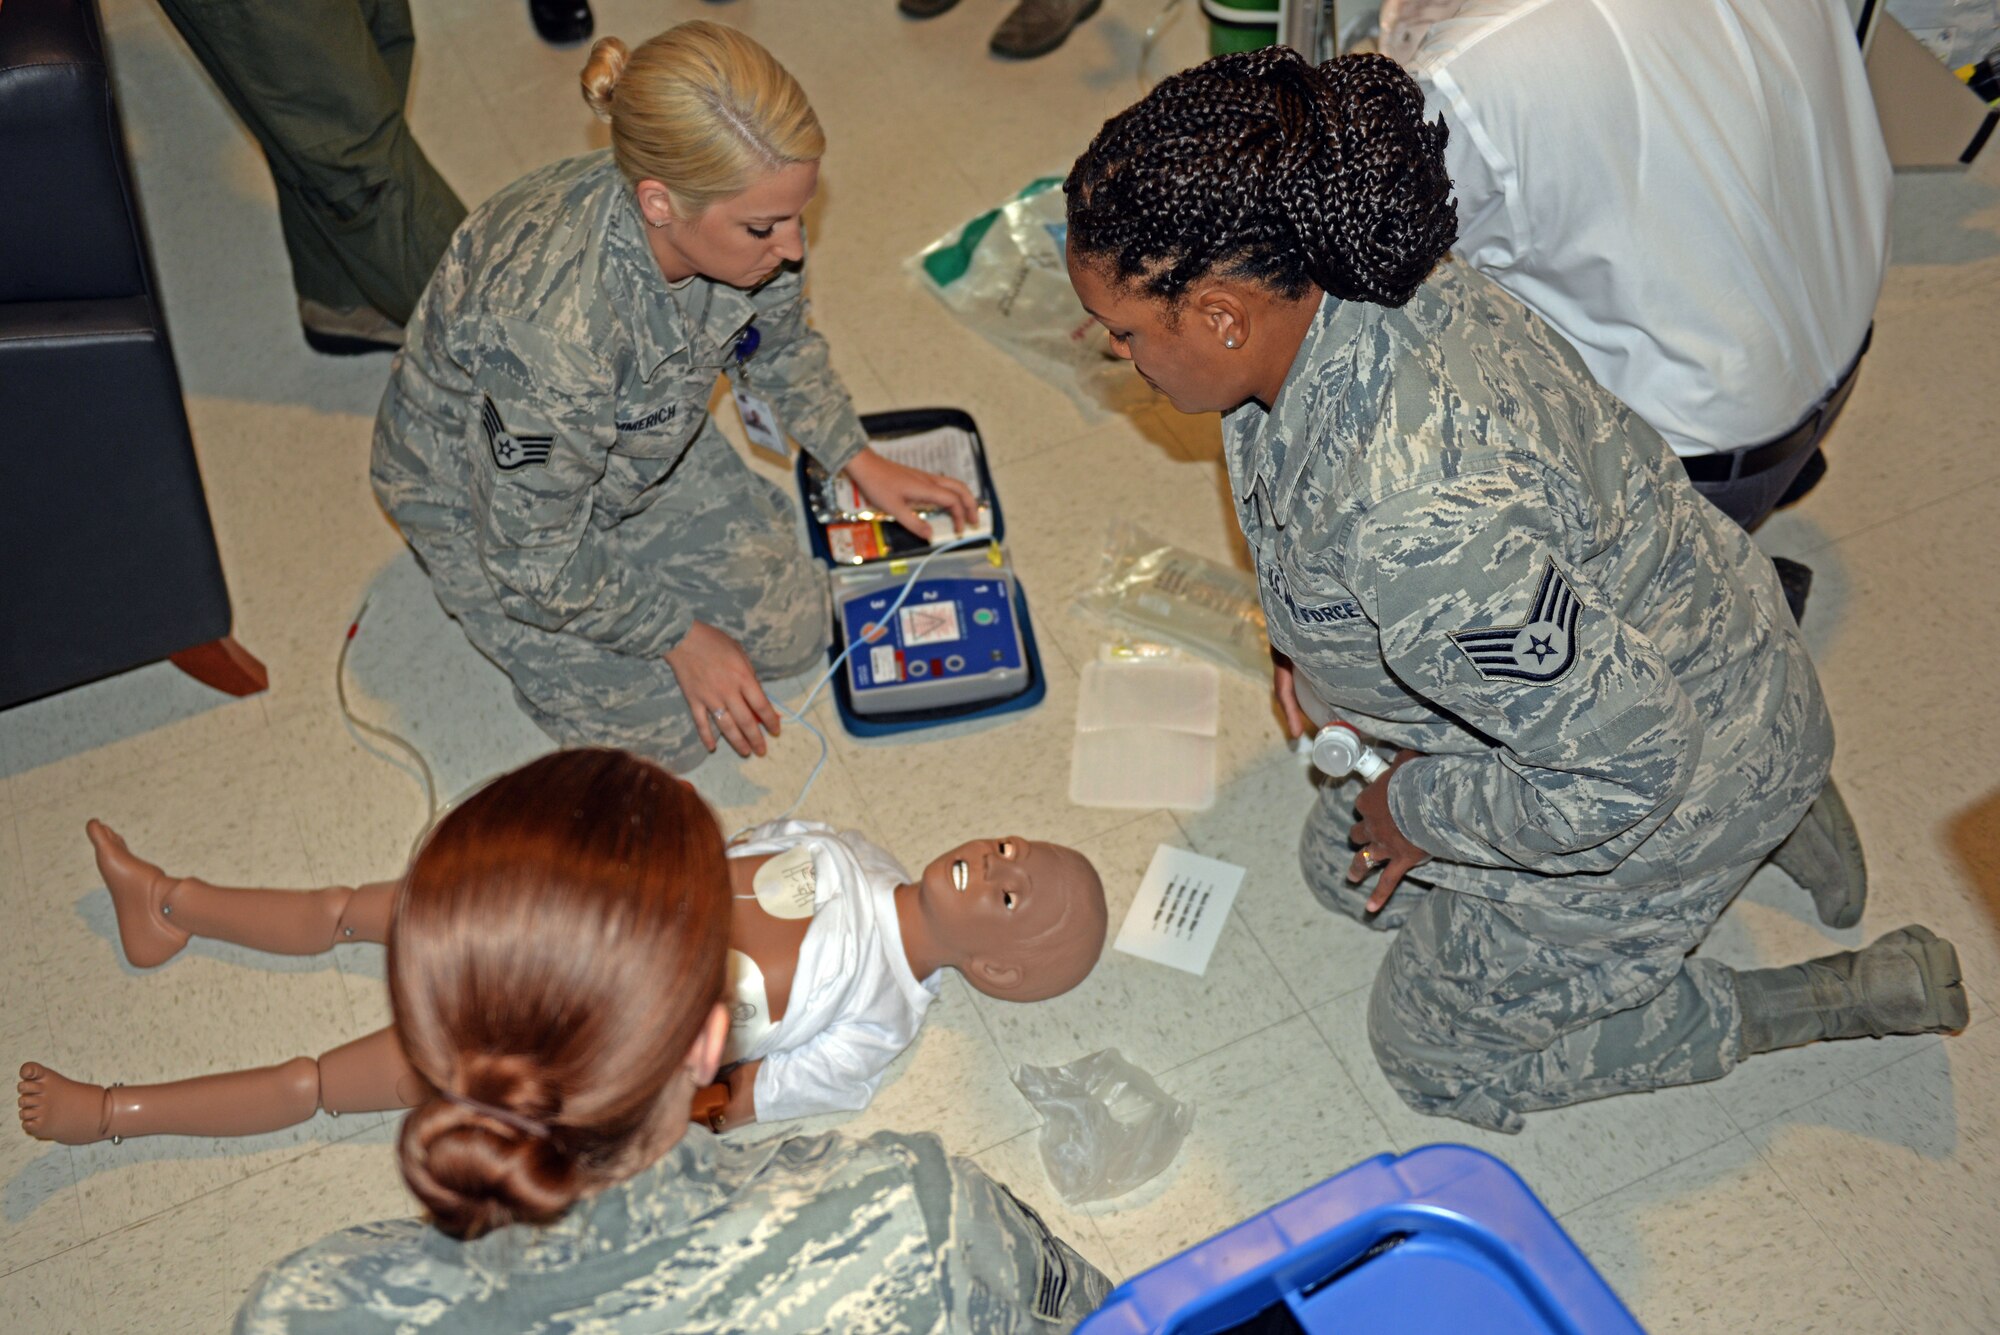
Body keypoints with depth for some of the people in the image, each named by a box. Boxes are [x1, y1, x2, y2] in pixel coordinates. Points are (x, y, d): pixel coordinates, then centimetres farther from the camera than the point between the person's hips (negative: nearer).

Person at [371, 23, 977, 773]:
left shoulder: (736, 220, -25)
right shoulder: (548, 324, -45)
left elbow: (781, 344, 2)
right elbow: (536, 564, -29)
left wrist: (860, 463, 3)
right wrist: (678, 637, -18)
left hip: (641, 443, 6)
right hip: (481, 493, -5)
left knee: (791, 633, 5)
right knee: (664, 731, -2)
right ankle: (473, 595, 19)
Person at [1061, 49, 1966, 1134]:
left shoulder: (1416, 526, -44)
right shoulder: (1341, 292, -17)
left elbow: (1625, 760, -34)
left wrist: (1424, 811, -18)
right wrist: (1308, 635, 2)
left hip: (1674, 770, -8)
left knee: (1437, 1051, 12)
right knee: (1343, 868, 25)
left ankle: (1849, 996, 19)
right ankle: (1767, 812, 25)